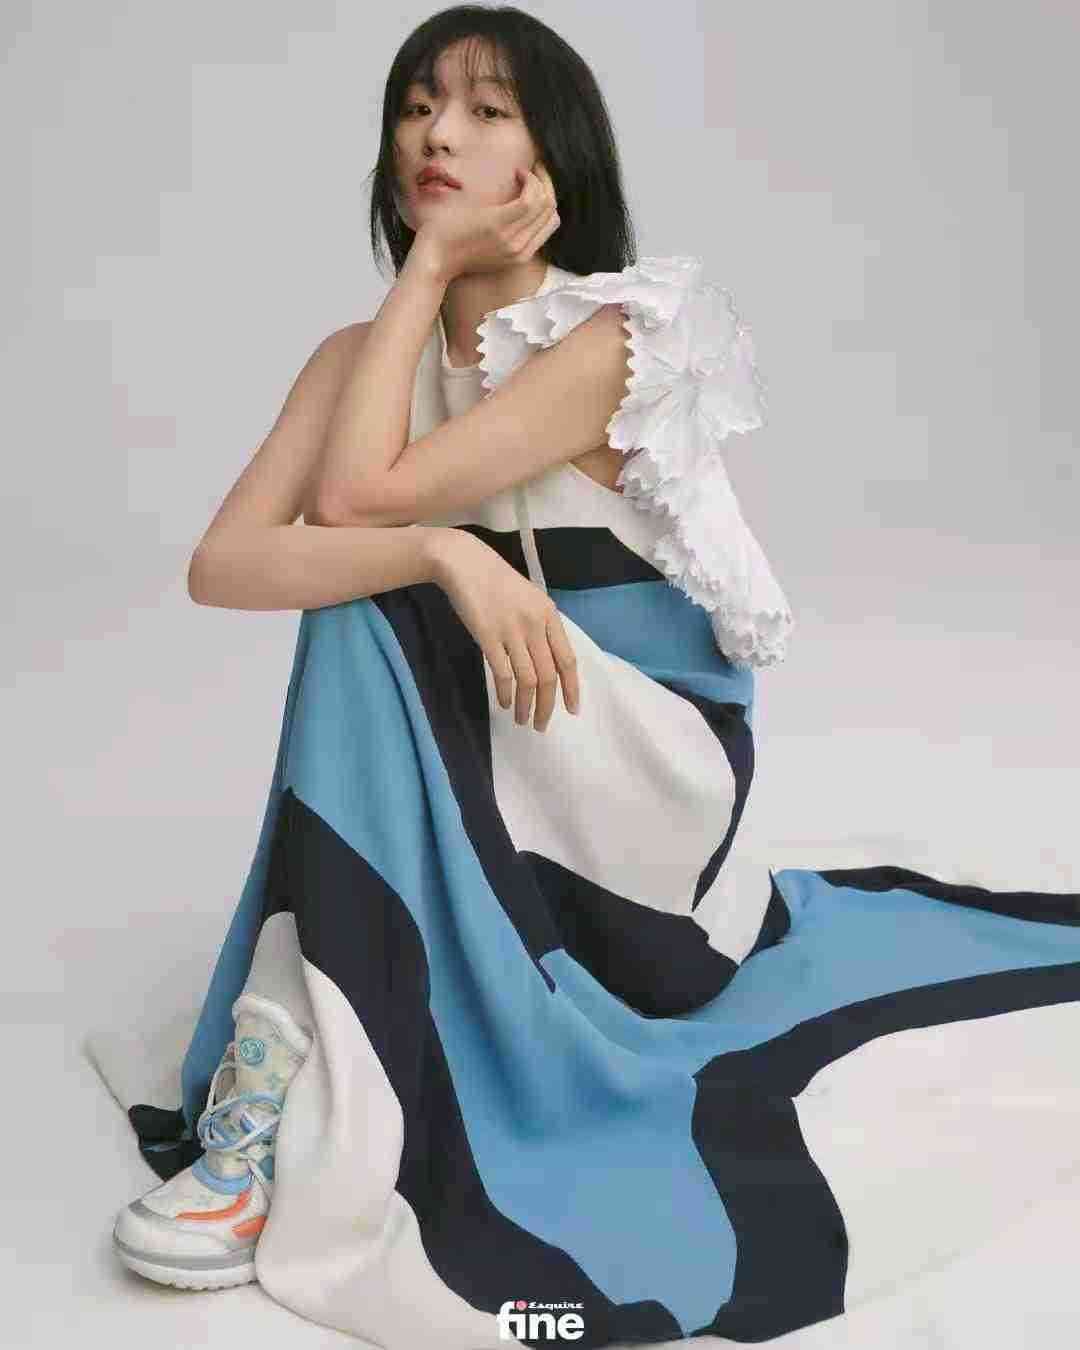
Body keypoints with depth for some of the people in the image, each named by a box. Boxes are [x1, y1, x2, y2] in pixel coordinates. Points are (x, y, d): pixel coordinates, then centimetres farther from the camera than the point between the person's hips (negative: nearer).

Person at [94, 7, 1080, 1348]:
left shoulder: (615, 332, -16)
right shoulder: (362, 355, 1)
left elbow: (357, 497, -24)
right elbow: (222, 564, -14)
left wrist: (434, 260, -16)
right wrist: (443, 557, -29)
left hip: (643, 760, -5)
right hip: (475, 772, 6)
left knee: (367, 609, -23)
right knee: (388, 574, -20)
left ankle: (288, 1106, -22)